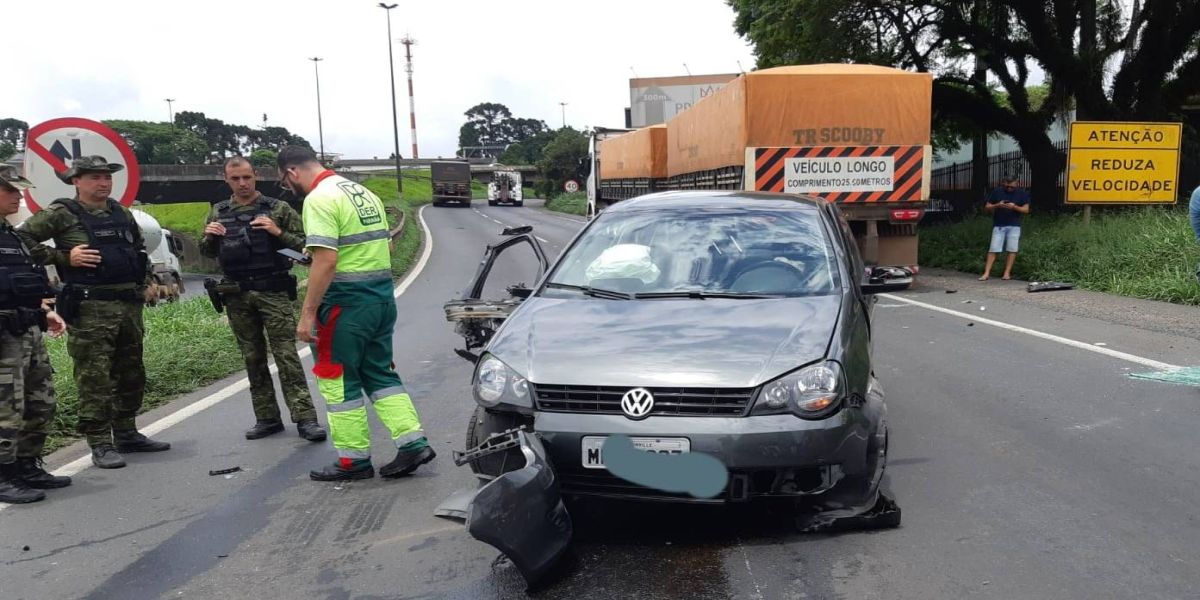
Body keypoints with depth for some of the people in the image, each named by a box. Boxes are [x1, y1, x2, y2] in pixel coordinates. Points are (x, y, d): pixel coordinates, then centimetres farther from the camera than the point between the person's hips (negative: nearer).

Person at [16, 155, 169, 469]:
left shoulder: (122, 213, 15)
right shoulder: (61, 214, -3)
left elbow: (140, 250, 28)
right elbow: (20, 239, -8)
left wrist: (149, 281, 16)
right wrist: (63, 257, -13)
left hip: (129, 304, 7)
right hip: (89, 308, -7)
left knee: (131, 373, 14)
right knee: (95, 377, -5)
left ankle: (127, 434, 27)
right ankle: (100, 444, 3)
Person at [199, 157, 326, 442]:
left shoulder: (278, 209, 0)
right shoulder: (218, 212, 11)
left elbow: (303, 246, -1)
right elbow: (207, 252, 18)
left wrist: (278, 232, -17)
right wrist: (209, 236, -3)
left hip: (273, 292, -4)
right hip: (237, 297, 4)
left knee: (287, 355, -6)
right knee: (253, 359, 9)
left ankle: (304, 418, -5)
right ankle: (267, 418, 17)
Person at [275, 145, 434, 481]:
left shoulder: (320, 199, -13)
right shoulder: (363, 192, 15)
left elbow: (326, 261, -22)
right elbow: (385, 245, 20)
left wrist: (307, 314, -19)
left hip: (348, 301, -9)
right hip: (382, 295, 9)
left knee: (338, 379, 4)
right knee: (379, 372, 16)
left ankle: (354, 460, 12)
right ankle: (413, 443, 11)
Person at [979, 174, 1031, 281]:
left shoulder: (1021, 193, 4)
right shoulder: (996, 192, 4)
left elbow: (1026, 210, 2)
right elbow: (986, 208, 5)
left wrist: (1014, 207, -16)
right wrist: (997, 205, -15)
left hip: (1014, 226, 0)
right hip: (998, 225, 0)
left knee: (1012, 250, -3)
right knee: (993, 249, -5)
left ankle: (1007, 273, 1)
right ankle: (986, 273, -8)